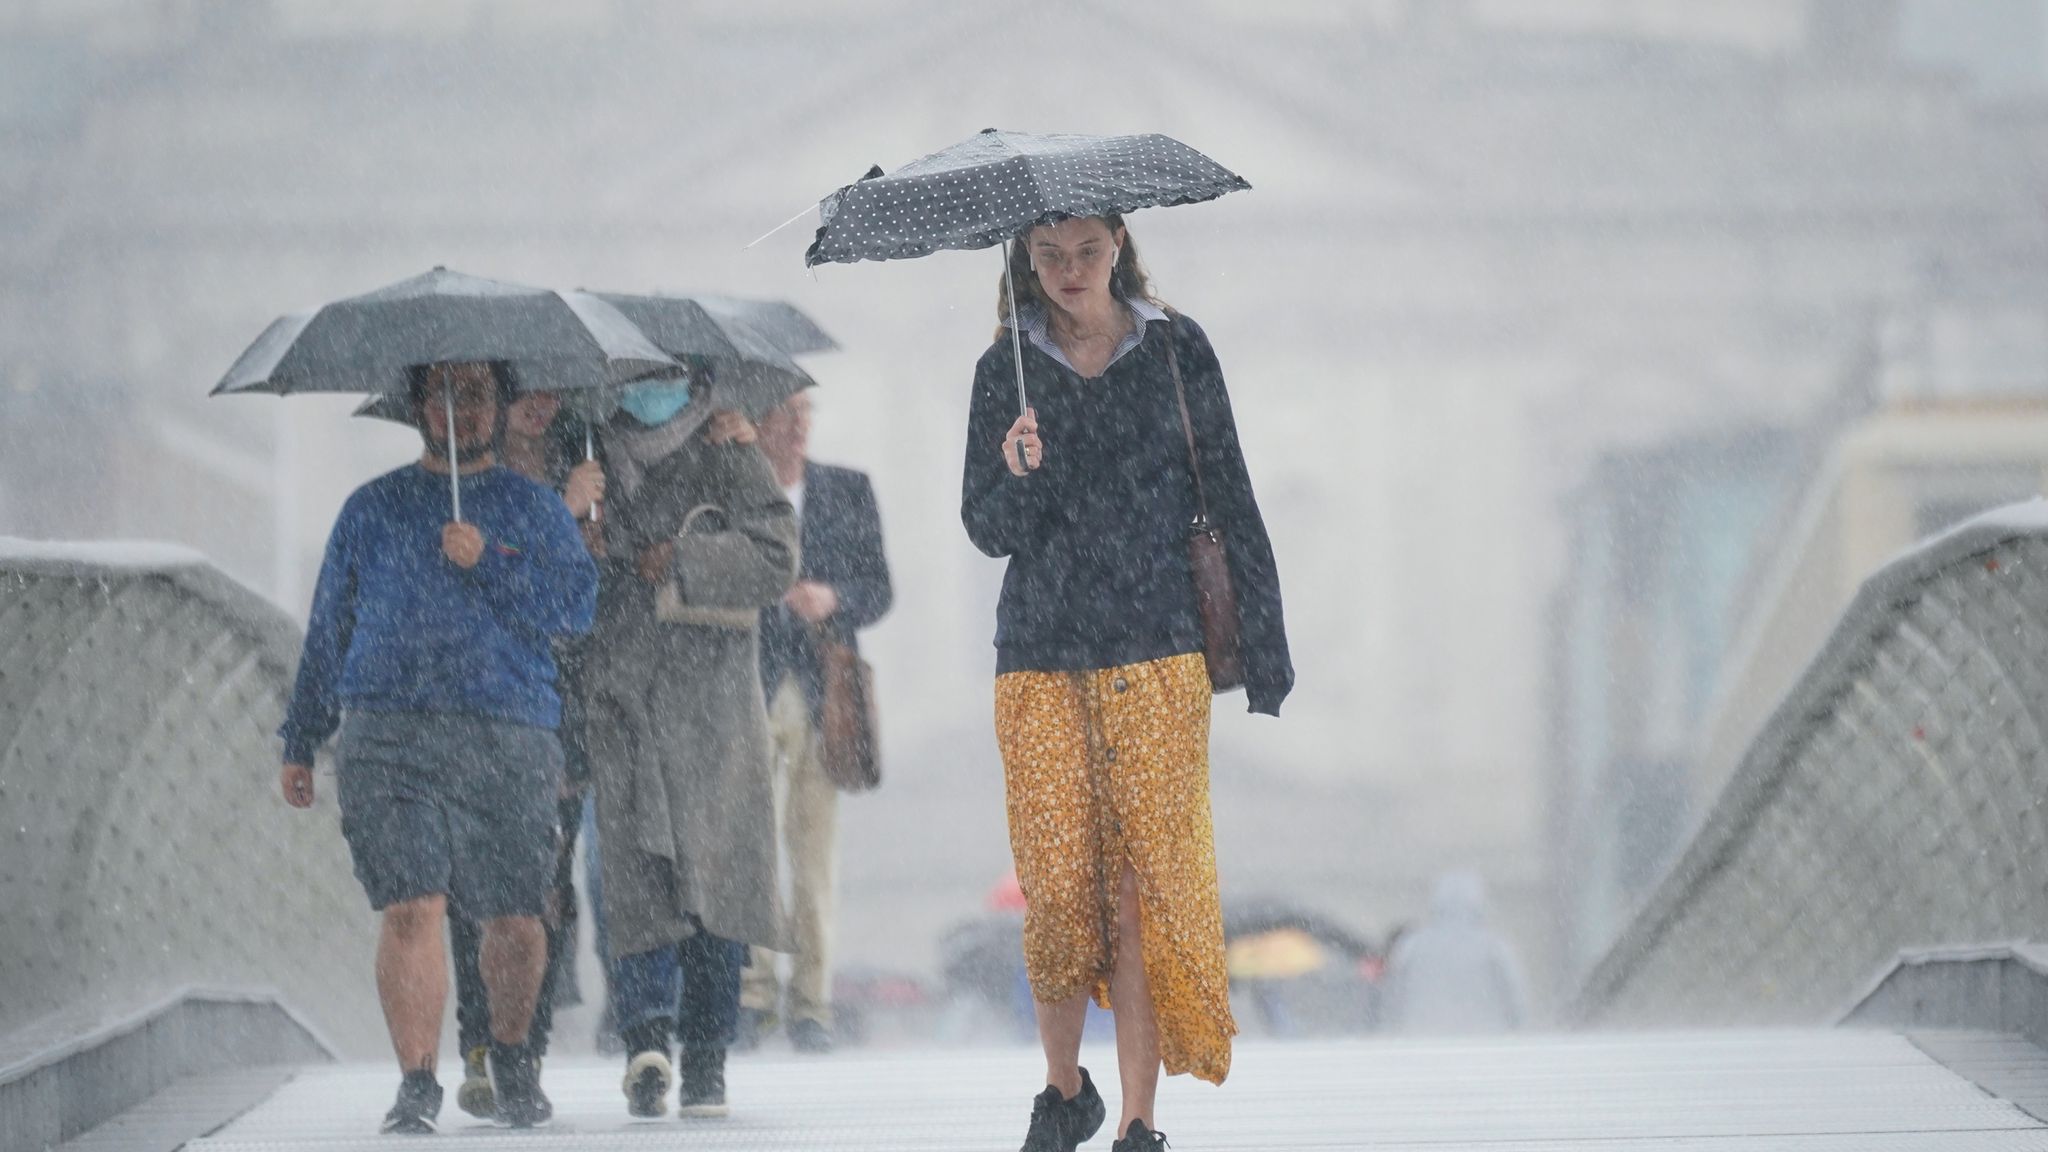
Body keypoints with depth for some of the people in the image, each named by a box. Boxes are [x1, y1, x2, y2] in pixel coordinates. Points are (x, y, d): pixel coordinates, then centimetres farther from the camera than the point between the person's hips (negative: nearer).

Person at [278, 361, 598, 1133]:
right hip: (390, 736, 0)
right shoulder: (372, 510, 16)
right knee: (411, 909, -15)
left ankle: (511, 1058, 29)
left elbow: (578, 606, -1)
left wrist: (488, 562, -12)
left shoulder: (534, 510, 14)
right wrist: (300, 742, 17)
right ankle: (417, 1083, -13)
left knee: (514, 921, 3)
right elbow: (329, 629, 19)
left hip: (511, 743, 0)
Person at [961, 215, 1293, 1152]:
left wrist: (1264, 643, 2)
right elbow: (988, 531, 3)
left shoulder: (1176, 351, 5)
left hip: (1159, 653, -1)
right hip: (1042, 661, 1)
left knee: (1144, 882, -6)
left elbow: (1229, 498, 6)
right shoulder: (1008, 370, 7)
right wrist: (1017, 479, -20)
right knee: (1058, 885, -5)